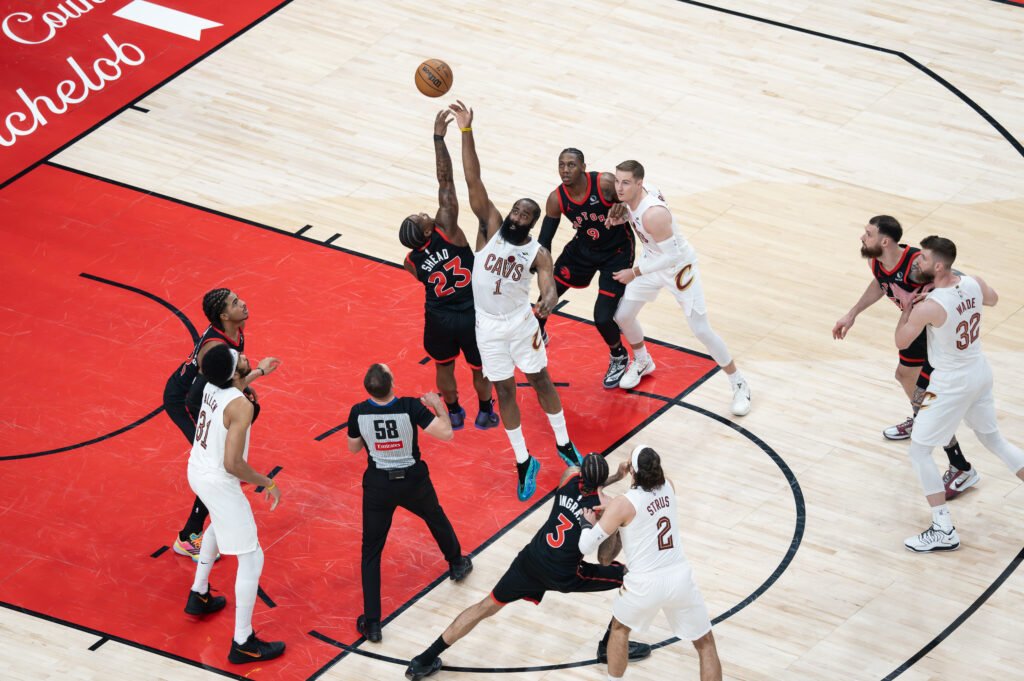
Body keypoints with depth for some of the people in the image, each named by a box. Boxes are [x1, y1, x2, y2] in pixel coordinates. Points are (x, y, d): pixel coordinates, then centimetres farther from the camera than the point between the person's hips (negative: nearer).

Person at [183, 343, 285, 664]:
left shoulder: (211, 387, -5)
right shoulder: (241, 406, -28)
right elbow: (232, 464, -29)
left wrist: (254, 374, 30)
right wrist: (266, 482, -15)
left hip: (197, 469, 9)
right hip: (218, 482, -9)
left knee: (220, 524, 40)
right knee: (252, 559, 0)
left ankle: (199, 596, 52)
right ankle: (243, 643, 3)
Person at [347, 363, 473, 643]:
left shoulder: (358, 412, -18)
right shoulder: (411, 407, -24)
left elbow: (353, 448, -1)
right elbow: (446, 433, -20)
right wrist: (438, 405, -3)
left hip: (378, 484, 0)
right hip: (413, 481, 0)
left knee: (371, 552, 8)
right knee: (436, 518, 34)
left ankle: (371, 623, 1)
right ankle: (457, 564, 59)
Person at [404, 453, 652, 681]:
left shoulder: (570, 475, -2)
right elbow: (605, 560, -8)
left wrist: (615, 478, 20)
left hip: (531, 559, 5)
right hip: (563, 576, -4)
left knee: (486, 606, 16)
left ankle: (424, 661, 17)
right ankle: (611, 647, 24)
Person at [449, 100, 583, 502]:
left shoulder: (537, 253, -13)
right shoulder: (491, 227, -11)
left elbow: (549, 288, -29)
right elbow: (474, 182, -19)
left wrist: (548, 302, -55)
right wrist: (466, 132, -29)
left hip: (521, 322, -1)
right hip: (488, 326, 1)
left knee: (540, 380, 14)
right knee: (504, 391, 9)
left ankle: (564, 444, 34)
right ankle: (524, 463, 21)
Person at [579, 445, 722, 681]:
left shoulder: (621, 505, -15)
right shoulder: (668, 487, 1)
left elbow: (585, 546, -11)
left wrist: (588, 522, 8)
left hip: (646, 583, -3)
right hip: (679, 578, 3)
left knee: (619, 628, 29)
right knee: (705, 643, 14)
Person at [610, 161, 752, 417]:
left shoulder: (652, 215, -39)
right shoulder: (633, 195, -14)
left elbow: (672, 256, -34)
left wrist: (635, 273, -28)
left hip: (679, 267, -8)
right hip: (653, 260, 8)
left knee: (702, 330, -4)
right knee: (623, 316, 12)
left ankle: (739, 386, 12)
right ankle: (642, 362, 41)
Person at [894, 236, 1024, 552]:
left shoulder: (928, 307, -28)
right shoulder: (974, 283, -8)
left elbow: (901, 342, -12)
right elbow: (992, 299, 17)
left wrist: (907, 306, 0)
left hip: (952, 384, -7)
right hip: (981, 372, 7)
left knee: (919, 452, 5)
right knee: (993, 439, 26)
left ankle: (943, 532, 6)